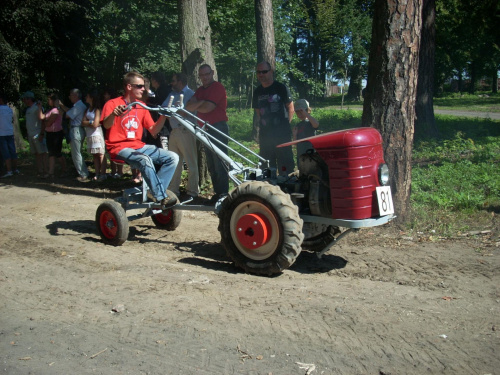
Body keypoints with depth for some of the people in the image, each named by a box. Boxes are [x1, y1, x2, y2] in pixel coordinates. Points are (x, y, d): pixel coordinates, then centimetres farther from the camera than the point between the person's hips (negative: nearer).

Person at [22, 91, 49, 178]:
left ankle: (46, 172, -4)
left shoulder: (37, 108, -9)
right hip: (30, 135, 9)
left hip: (38, 135, -9)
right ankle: (40, 172, 12)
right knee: (36, 154, 9)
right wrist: (28, 135, 19)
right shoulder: (28, 109, 18)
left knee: (43, 153, -6)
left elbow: (42, 121, -14)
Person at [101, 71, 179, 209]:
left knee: (173, 157, -12)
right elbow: (106, 125, -23)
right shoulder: (113, 104, -4)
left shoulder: (142, 107, 13)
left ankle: (155, 192, -16)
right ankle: (161, 197, -26)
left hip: (139, 146, 7)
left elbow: (153, 131, 9)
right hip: (120, 148, -6)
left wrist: (163, 116, -7)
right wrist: (114, 114, -45)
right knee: (145, 160, -37)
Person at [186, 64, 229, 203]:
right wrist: (200, 103, -14)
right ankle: (217, 192, 17)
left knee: (219, 163, -9)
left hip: (218, 127, -8)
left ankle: (223, 193, -5)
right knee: (211, 165, 11)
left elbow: (207, 107, -18)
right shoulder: (200, 90, 17)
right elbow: (188, 107, 5)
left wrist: (195, 106, 1)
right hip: (206, 129, 9)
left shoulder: (218, 87, -7)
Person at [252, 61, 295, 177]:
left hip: (282, 132, -5)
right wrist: (257, 126, 7)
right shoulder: (257, 91, 12)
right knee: (266, 164, 11)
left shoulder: (281, 88, -2)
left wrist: (286, 124, 0)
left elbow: (290, 107, 3)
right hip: (265, 133, 5)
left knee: (285, 163, -6)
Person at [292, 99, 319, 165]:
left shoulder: (310, 123, -6)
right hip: (300, 156, 6)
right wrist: (294, 135, -9)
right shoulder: (297, 126, 11)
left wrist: (306, 114, -25)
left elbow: (316, 124, -32)